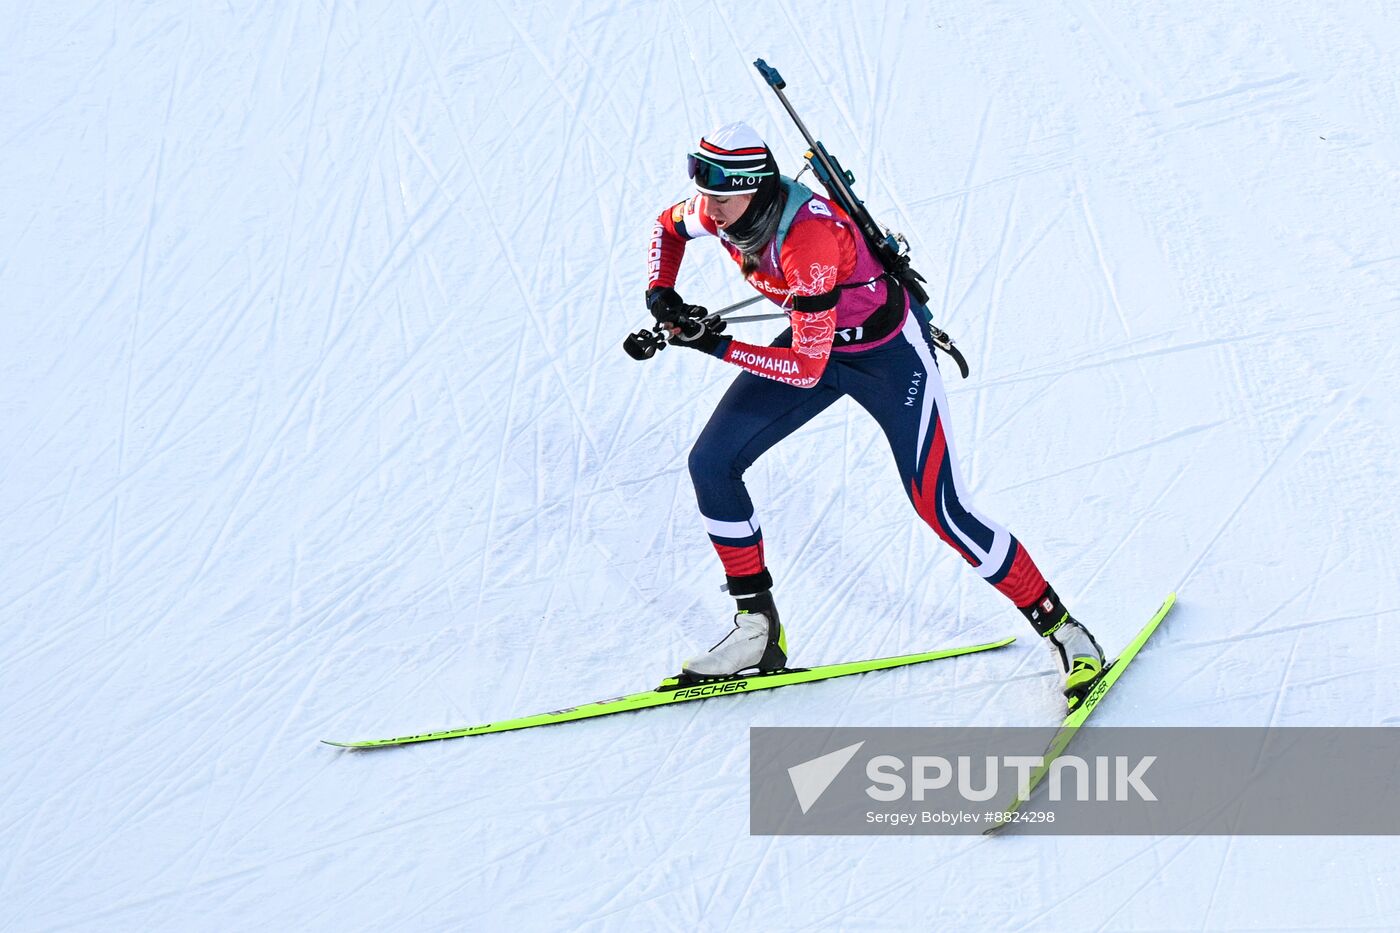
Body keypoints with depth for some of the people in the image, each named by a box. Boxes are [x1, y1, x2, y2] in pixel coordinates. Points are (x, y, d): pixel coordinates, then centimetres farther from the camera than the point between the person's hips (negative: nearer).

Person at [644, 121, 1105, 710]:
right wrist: (661, 294, -9)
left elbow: (807, 368, -35)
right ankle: (758, 630, 9)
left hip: (889, 350, -7)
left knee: (938, 508, -10)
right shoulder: (719, 211, -17)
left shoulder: (808, 239, -38)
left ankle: (1061, 629, 7)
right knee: (711, 463, -2)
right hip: (816, 339, 8)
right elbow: (667, 227, 8)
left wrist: (715, 345, -35)